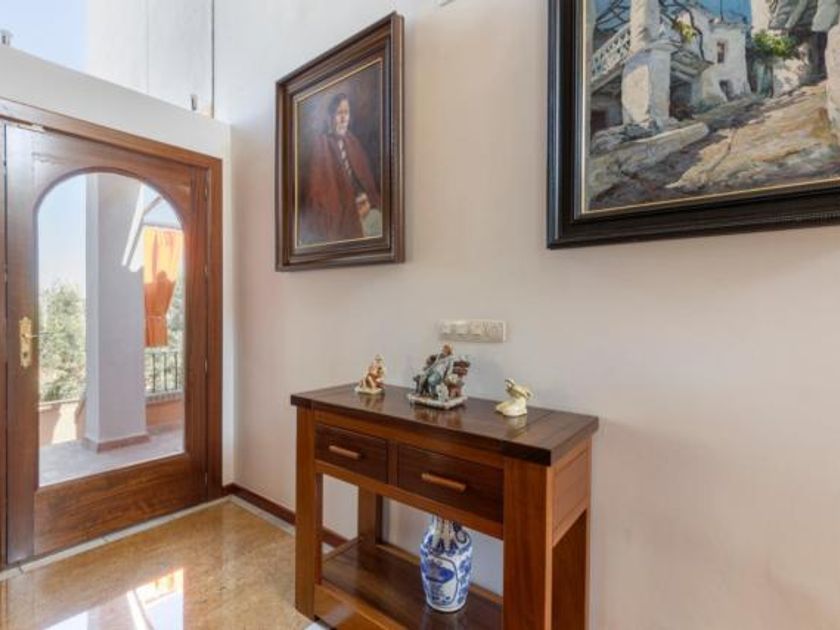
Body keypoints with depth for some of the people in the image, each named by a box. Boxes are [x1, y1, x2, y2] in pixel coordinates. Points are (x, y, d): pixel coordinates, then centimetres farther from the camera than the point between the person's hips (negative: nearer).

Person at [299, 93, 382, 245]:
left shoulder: (352, 141, 12)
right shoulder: (320, 145, -6)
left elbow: (365, 175, 14)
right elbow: (317, 188, -8)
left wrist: (368, 200, -4)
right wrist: (352, 205, -12)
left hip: (359, 208, 6)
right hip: (335, 214, -6)